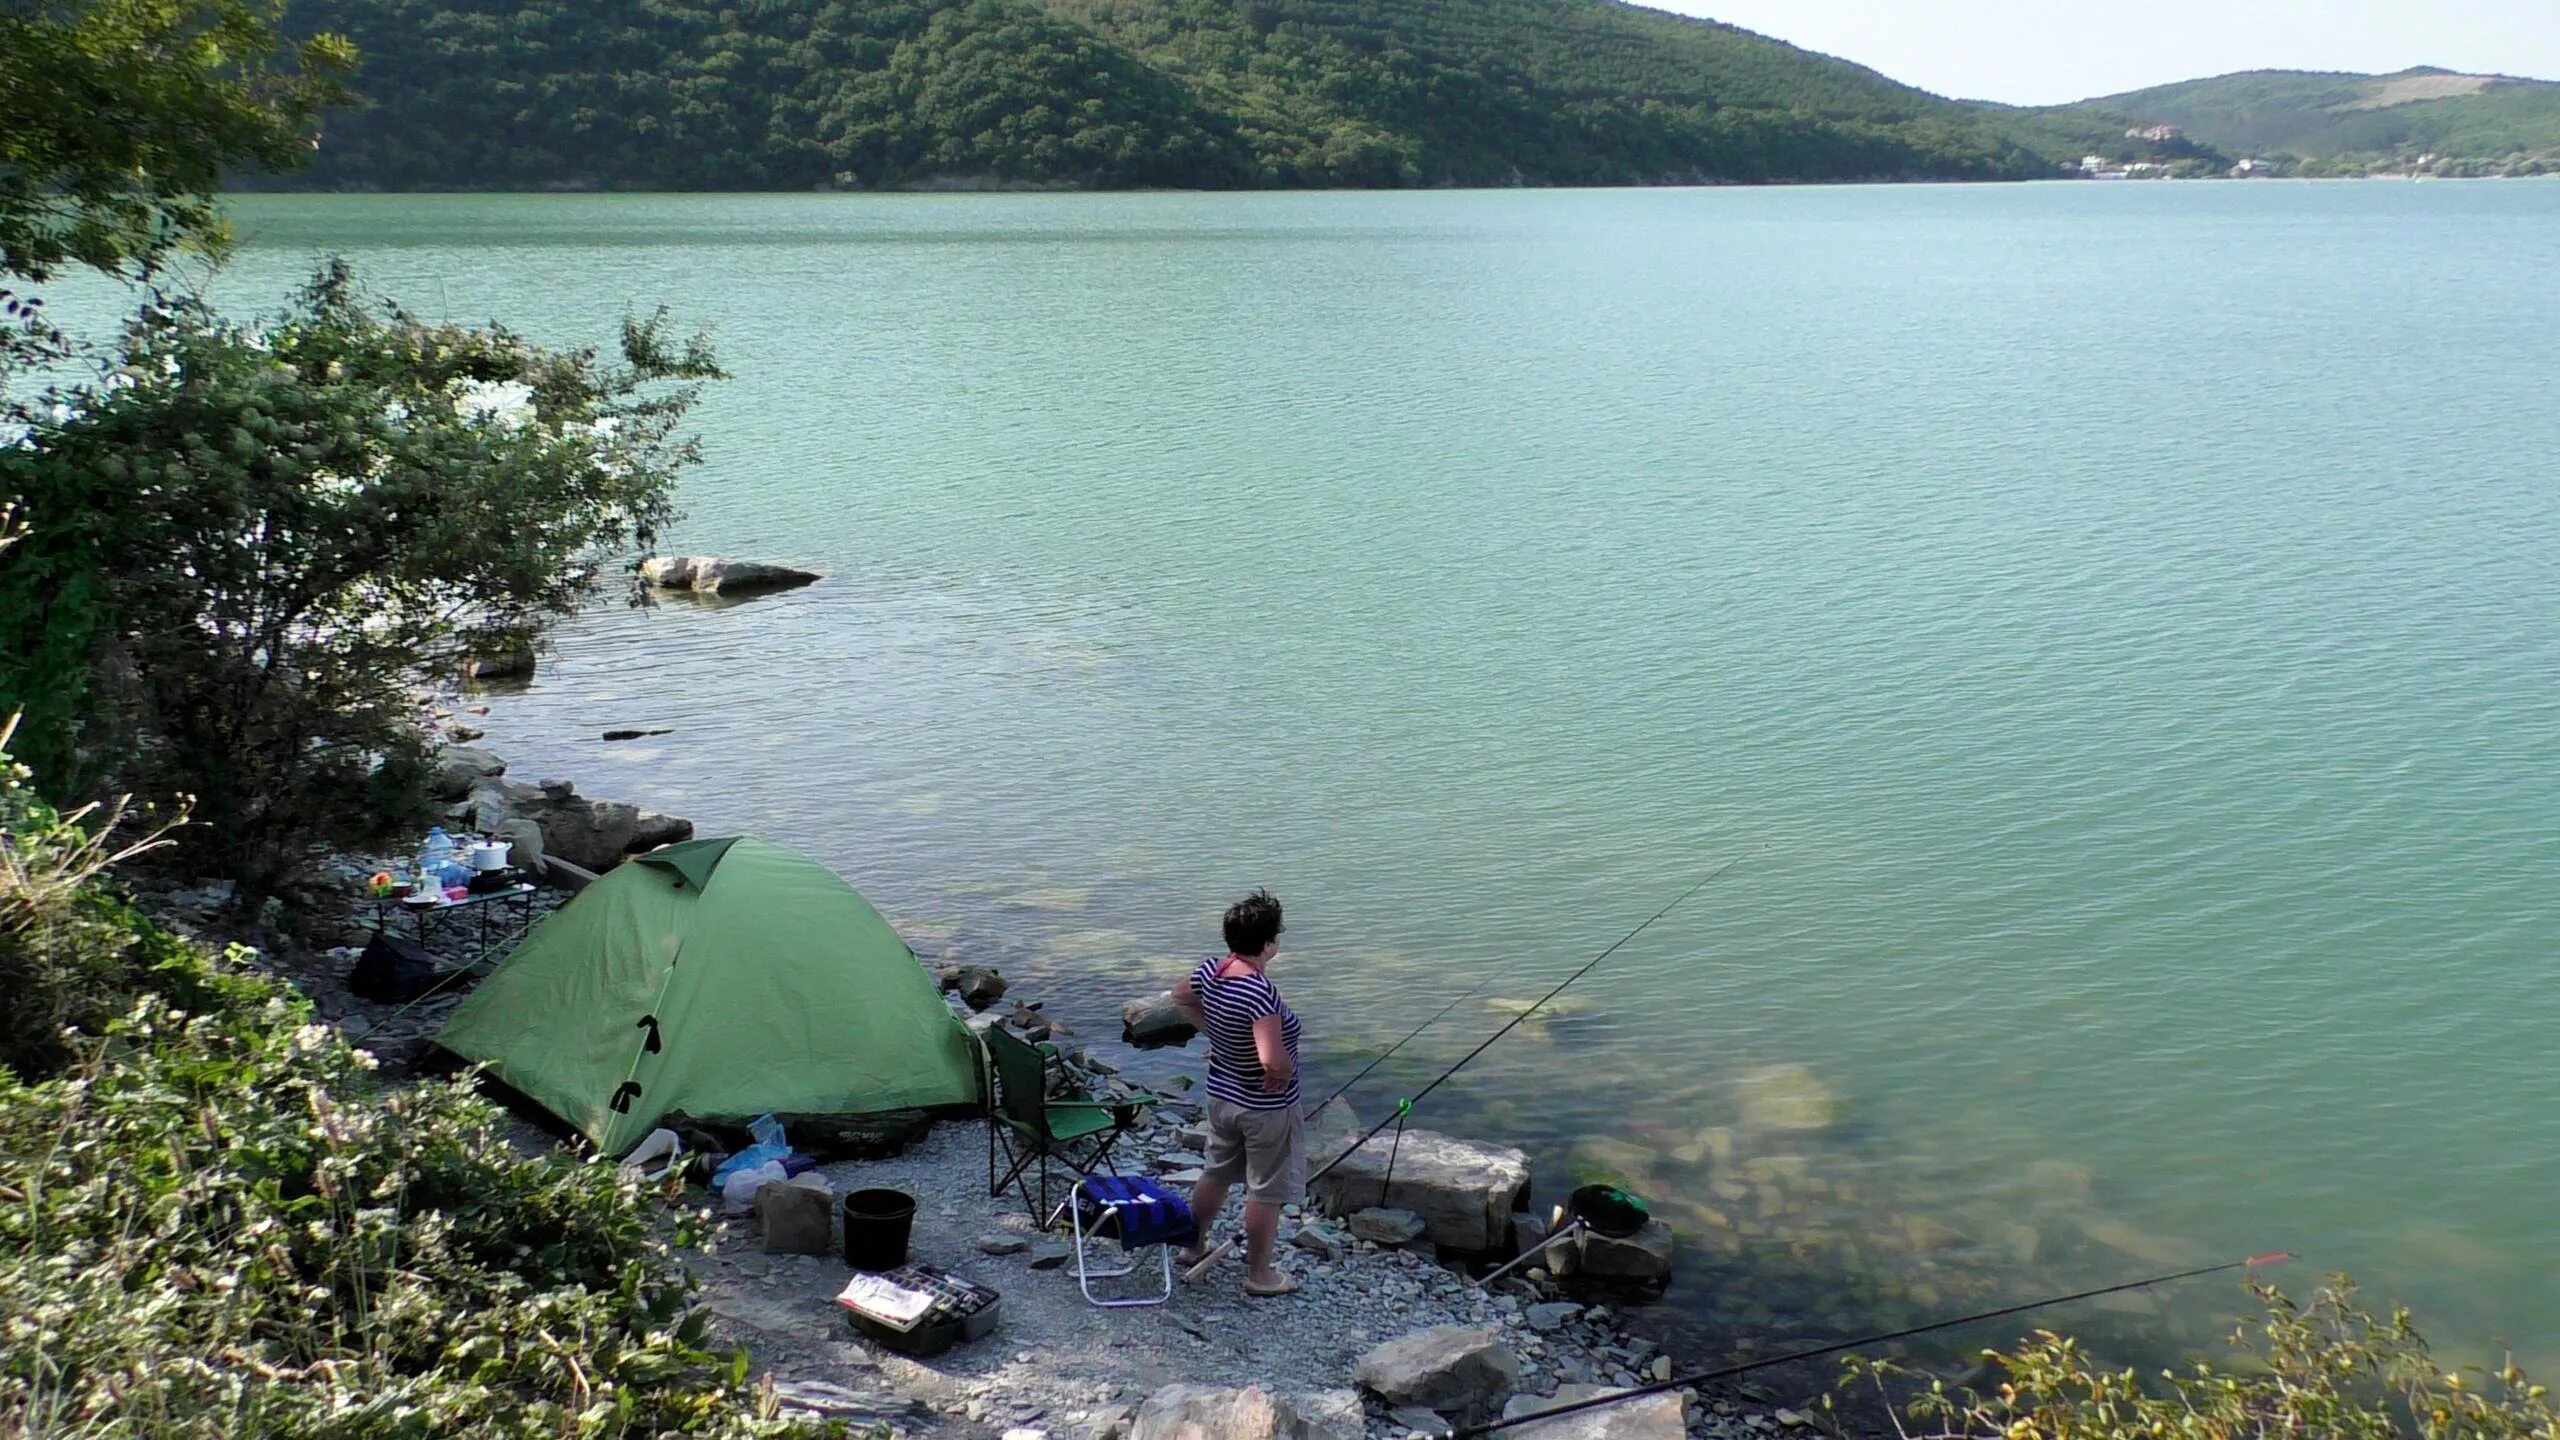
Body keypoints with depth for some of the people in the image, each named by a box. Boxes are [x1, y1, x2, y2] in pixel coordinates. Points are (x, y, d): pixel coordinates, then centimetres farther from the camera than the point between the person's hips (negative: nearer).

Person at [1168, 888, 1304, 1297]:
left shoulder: (1211, 971, -9)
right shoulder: (1260, 992, -33)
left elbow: (1181, 997, 13)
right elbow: (1274, 1061, -38)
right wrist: (1284, 1075, -17)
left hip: (1222, 1095, 8)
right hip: (1266, 1108, -7)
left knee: (1216, 1173, 26)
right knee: (1266, 1191, 10)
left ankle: (1194, 1246, 43)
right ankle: (1259, 1275, 24)